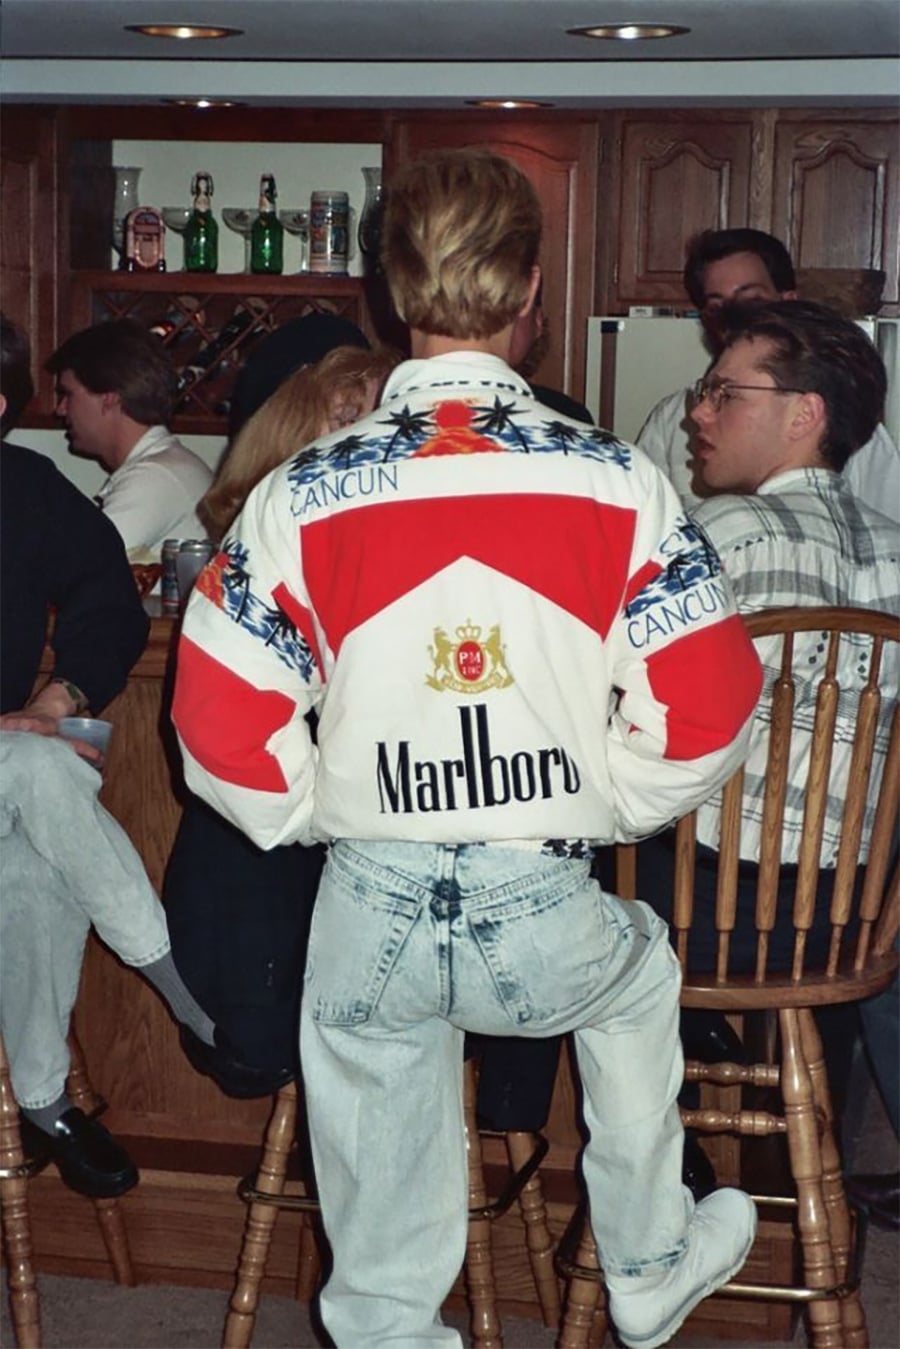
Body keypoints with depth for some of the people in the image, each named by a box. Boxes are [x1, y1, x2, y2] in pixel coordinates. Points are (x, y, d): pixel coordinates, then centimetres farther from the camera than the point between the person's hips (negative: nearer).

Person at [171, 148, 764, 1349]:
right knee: (640, 977, 33)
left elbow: (224, 728, -5)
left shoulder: (303, 494, -6)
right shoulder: (617, 481, -7)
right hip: (547, 917, 0)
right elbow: (706, 704, -6)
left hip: (370, 918, 0)